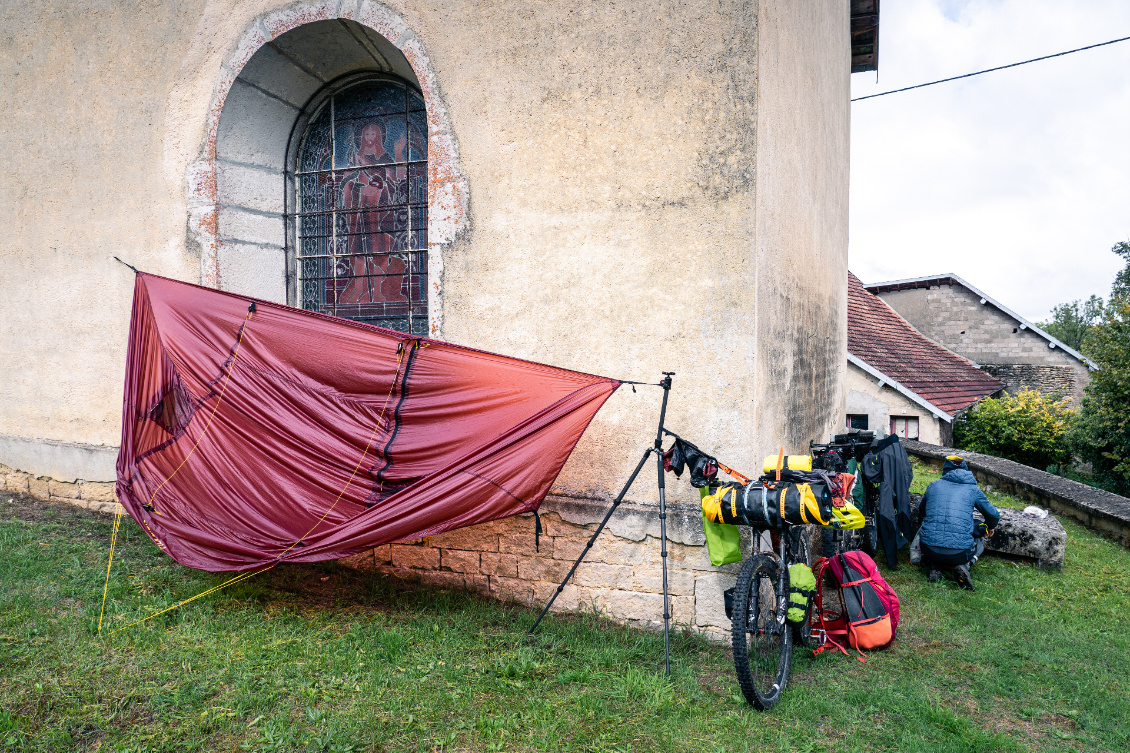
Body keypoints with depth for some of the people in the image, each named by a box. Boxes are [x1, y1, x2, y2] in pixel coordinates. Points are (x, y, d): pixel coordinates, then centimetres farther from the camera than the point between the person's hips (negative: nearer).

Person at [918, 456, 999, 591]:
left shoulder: (933, 485, 12)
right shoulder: (972, 489, 8)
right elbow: (994, 516, 20)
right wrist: (988, 529, 43)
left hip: (930, 550, 1)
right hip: (958, 553, -1)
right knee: (979, 541, 32)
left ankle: (935, 567, 5)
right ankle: (964, 565, 1)